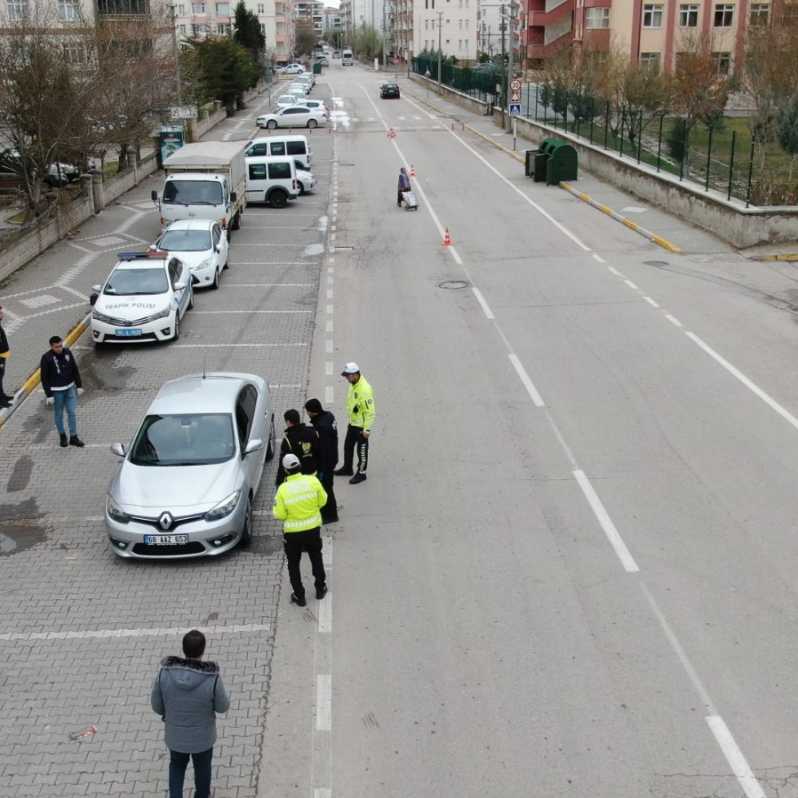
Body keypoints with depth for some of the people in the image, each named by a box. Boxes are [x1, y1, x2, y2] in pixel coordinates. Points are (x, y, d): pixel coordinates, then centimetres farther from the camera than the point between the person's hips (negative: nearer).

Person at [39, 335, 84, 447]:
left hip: (70, 388, 4)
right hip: (56, 391, -4)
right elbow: (44, 378, -12)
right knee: (59, 414, 10)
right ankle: (62, 436, 28)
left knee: (72, 413, 6)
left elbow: (75, 370, 6)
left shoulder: (67, 352, -5)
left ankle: (73, 437, 15)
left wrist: (79, 385, 6)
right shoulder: (46, 358, -17)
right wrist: (49, 395, -13)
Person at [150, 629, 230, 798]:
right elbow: (222, 706, -14)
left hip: (175, 735, 1)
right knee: (202, 767, 30)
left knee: (177, 765, 33)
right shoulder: (212, 678, -33)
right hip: (202, 736, -1)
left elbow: (157, 706, -11)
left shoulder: (165, 672, -27)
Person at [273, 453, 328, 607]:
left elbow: (280, 515, -14)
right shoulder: (312, 481, -15)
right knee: (316, 558, 26)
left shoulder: (283, 489, -20)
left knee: (293, 564, 16)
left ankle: (299, 596, 22)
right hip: (313, 529, 3)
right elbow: (322, 501, -3)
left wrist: (275, 509, 6)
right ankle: (320, 588, 37)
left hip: (292, 533, -2)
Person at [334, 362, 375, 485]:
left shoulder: (364, 389, -29)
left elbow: (370, 412, -26)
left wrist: (366, 429, -23)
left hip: (361, 426, -9)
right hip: (352, 423, 9)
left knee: (362, 450, 7)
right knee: (348, 446, 22)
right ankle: (347, 469, 41)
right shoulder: (353, 385, 1)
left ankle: (361, 473, 23)